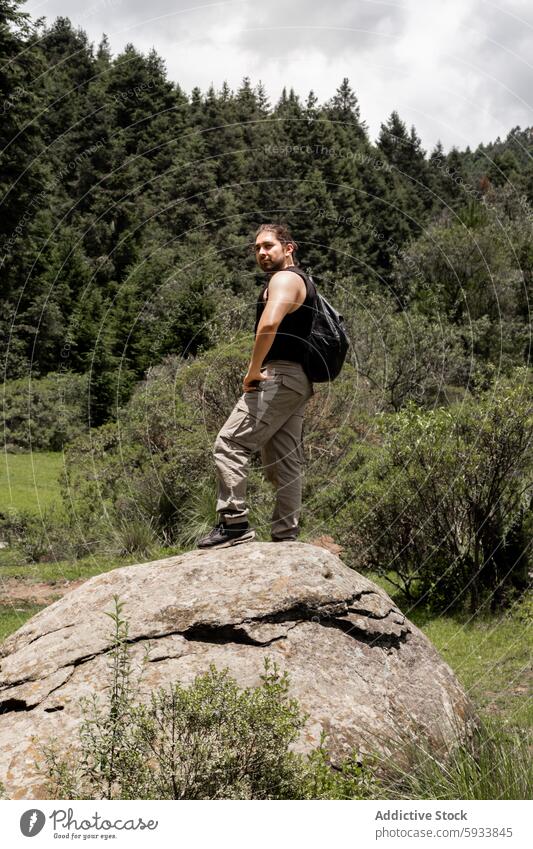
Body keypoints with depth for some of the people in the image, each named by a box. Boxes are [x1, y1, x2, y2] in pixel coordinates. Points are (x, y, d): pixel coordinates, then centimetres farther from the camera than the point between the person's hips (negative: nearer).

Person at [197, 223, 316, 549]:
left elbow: (270, 323, -25)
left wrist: (253, 370, -18)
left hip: (279, 376, -10)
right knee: (285, 461, 8)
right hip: (298, 380, 10)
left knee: (230, 444, -11)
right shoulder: (303, 281, 26)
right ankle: (286, 536, 10)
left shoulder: (285, 278, -7)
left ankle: (234, 522, -14)